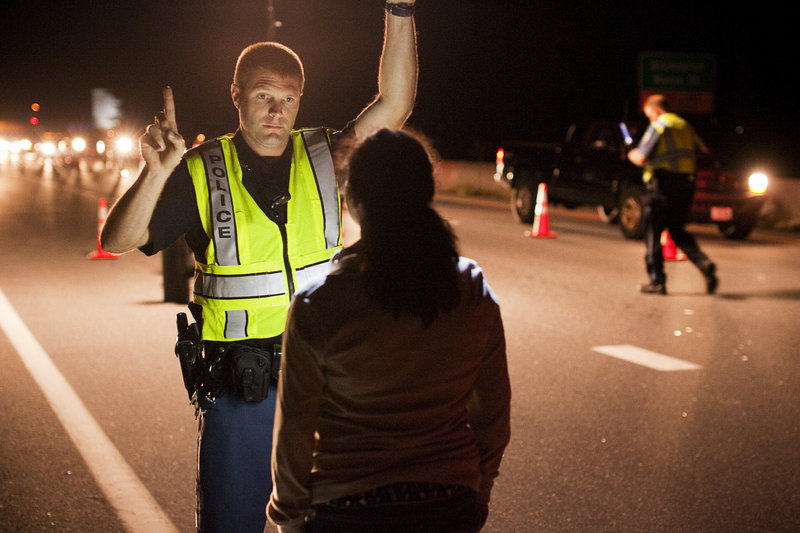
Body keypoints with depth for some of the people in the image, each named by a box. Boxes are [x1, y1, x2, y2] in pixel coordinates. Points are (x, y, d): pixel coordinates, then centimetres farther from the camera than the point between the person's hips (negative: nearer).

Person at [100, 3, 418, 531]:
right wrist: (155, 173, -30)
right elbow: (118, 239, -12)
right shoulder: (202, 173, -6)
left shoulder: (323, 158, 1)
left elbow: (394, 104, -9)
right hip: (238, 387, -2)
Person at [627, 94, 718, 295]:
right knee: (678, 231, 17)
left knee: (653, 233, 4)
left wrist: (632, 154, 9)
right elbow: (703, 150, 23)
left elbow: (641, 159, -14)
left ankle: (657, 281, 2)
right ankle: (704, 263, -6)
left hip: (663, 185, -7)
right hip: (686, 184, 7)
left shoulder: (657, 127, -8)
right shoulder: (685, 126, 14)